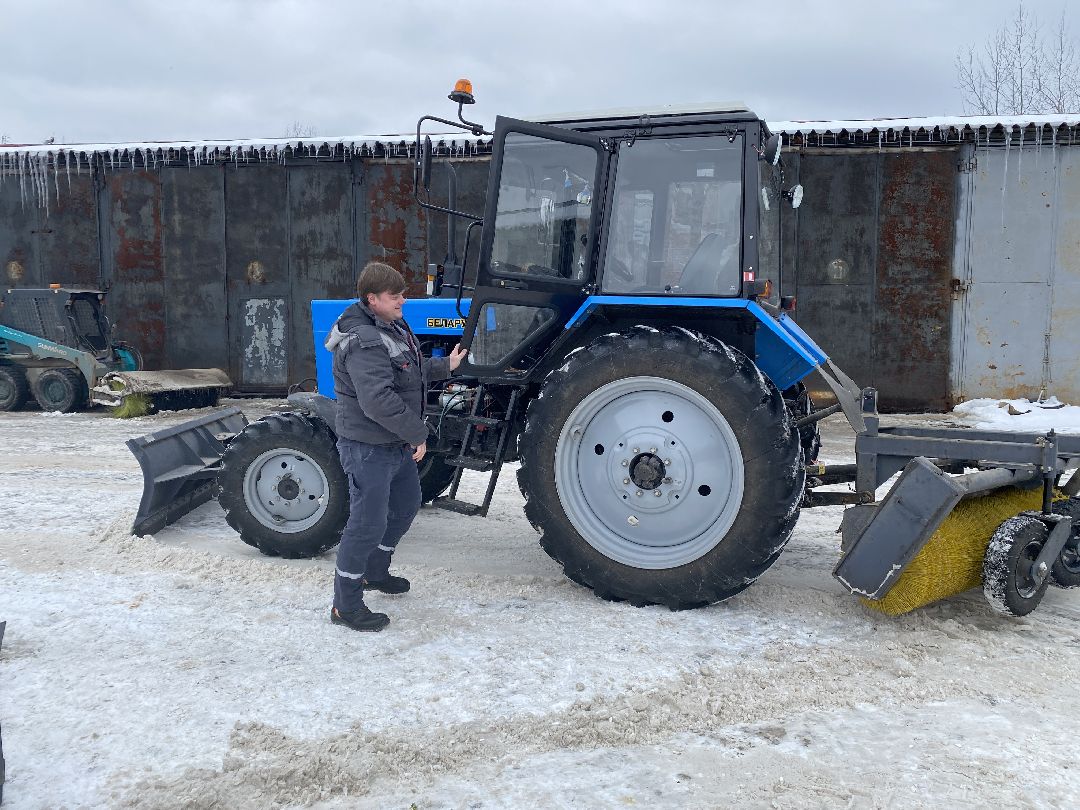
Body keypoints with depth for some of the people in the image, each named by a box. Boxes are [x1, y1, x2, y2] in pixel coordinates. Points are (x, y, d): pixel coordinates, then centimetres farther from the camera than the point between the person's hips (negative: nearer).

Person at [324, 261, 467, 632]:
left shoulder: (393, 328, 9)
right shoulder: (364, 341, -24)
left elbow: (411, 371, 24)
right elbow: (378, 400, -32)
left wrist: (444, 366, 14)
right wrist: (417, 433, -24)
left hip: (397, 444, 11)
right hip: (369, 448, -10)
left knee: (406, 506, 24)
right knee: (368, 523, -3)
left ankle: (375, 572, 43)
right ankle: (346, 606, 10)